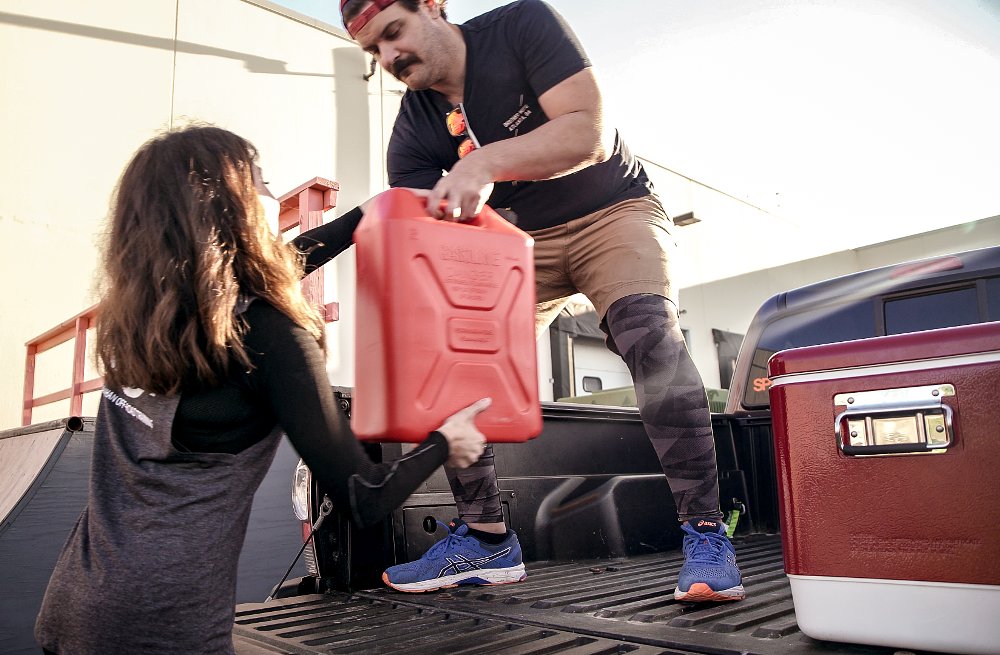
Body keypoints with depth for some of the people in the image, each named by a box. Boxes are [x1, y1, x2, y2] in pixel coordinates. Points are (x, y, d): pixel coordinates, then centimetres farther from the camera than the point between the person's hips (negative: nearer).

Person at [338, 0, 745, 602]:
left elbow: (590, 134, -27)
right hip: (524, 240, 5)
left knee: (648, 331, -31)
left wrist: (485, 161, -41)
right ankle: (486, 536, 3)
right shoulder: (412, 133, -6)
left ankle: (705, 532, -23)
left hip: (614, 209, -4)